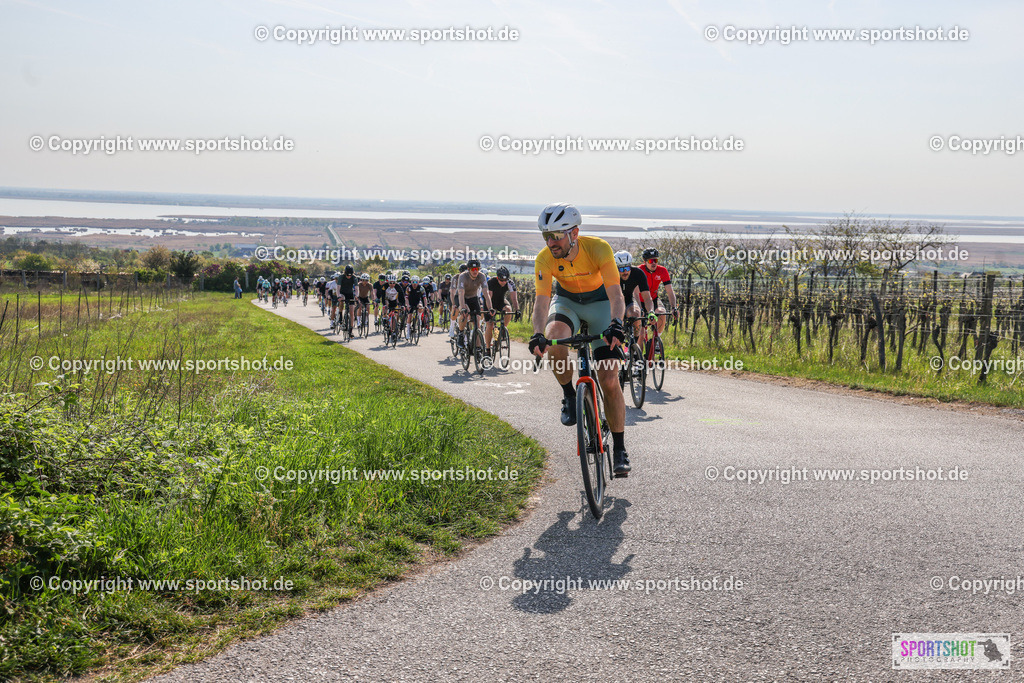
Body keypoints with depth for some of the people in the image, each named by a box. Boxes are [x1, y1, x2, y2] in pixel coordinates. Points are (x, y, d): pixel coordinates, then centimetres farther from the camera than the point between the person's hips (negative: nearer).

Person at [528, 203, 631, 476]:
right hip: (566, 300, 2)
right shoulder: (545, 259, -24)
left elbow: (615, 294, -37)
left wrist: (616, 324, -56)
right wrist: (538, 334, -49)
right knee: (555, 336, -36)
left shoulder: (598, 248, -31)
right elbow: (542, 300, -30)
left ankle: (619, 450, 2)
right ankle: (569, 396, -10)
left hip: (599, 301, -2)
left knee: (609, 380, -10)